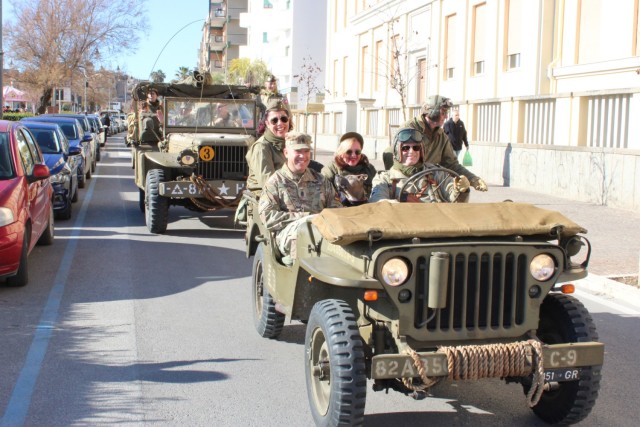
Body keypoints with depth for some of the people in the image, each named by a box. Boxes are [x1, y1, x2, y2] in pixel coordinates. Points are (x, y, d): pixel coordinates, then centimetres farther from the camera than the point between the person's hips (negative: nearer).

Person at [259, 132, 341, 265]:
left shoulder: (321, 181, 24)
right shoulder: (275, 181, 11)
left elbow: (335, 208, 16)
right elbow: (267, 216, -1)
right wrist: (305, 217, -7)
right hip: (288, 234, -3)